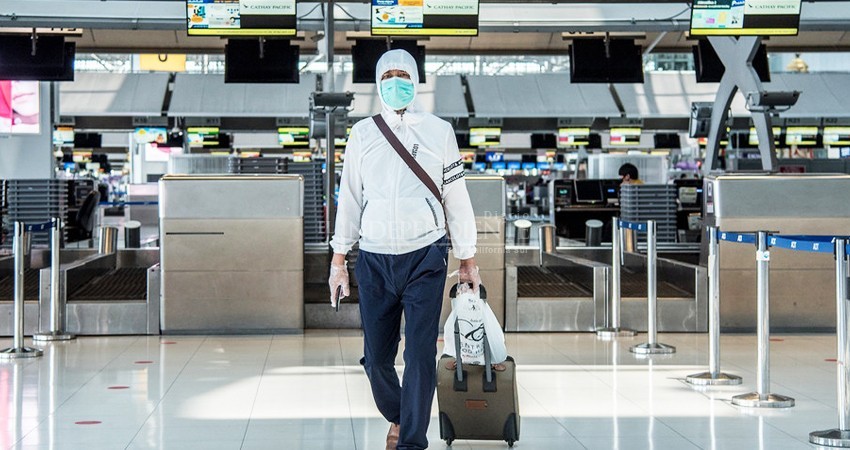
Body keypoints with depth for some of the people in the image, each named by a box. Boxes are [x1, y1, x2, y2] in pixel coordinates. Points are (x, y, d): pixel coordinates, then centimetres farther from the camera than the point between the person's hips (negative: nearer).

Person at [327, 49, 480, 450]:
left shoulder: (439, 131, 6)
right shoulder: (362, 134, 10)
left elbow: (457, 198, 8)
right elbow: (349, 199, 12)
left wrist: (468, 261, 8)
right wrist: (338, 259, 9)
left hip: (425, 256, -2)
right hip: (374, 259, 2)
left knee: (420, 354, -7)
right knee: (376, 357, 5)